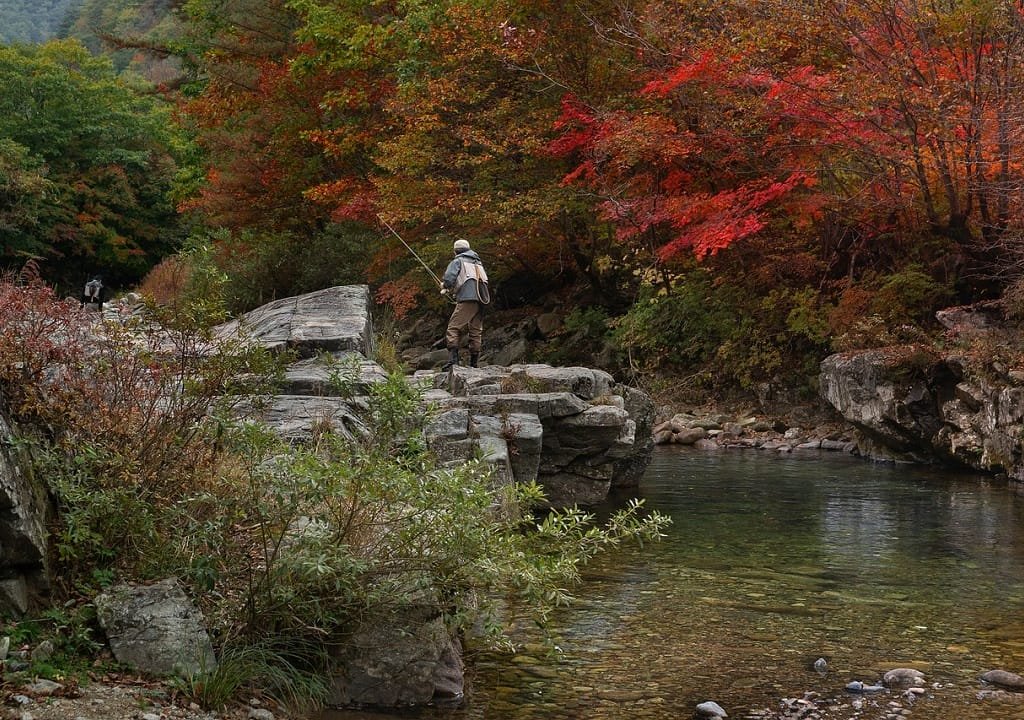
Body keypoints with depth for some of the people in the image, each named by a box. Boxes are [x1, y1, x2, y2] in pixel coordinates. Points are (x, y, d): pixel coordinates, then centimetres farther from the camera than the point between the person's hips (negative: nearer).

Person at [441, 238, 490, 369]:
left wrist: (446, 288, 16)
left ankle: (453, 359, -23)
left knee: (454, 328, -9)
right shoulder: (478, 263, 27)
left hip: (467, 299, -7)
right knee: (476, 331, 11)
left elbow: (449, 278, -7)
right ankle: (474, 364, 10)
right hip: (481, 300, 7)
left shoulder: (457, 261, 8)